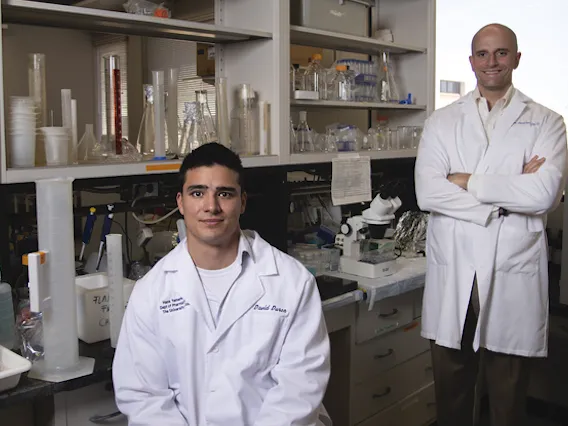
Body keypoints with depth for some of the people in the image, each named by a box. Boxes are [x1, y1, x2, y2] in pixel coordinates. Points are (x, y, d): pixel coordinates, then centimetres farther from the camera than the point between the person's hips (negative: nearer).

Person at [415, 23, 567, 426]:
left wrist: (468, 181, -9)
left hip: (513, 274, -1)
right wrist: (509, 193, -11)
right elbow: (427, 192, -7)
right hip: (452, 272, 1)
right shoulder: (442, 121, 8)